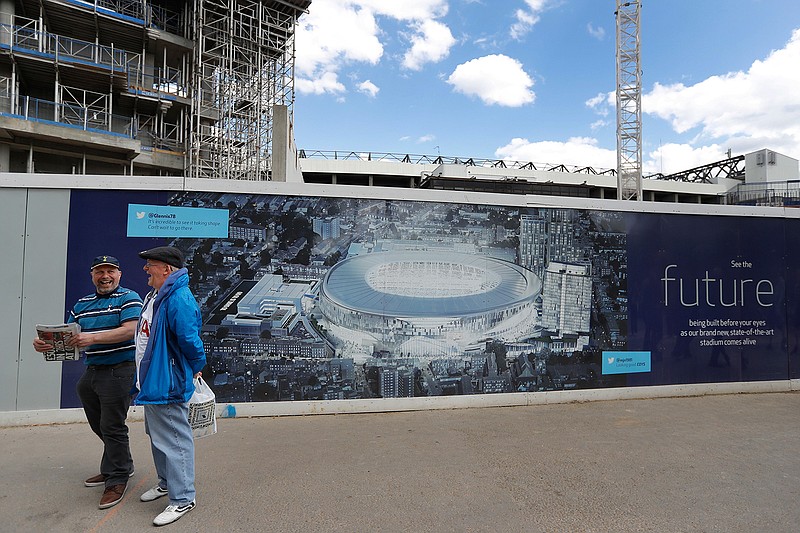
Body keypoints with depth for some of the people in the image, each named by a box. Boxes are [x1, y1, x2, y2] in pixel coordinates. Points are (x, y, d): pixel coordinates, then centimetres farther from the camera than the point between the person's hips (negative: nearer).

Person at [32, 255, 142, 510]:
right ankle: (118, 466, 36)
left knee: (111, 427, -2)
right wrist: (45, 343, -5)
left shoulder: (129, 298, -7)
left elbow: (130, 330, -21)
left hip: (118, 371, -7)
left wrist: (93, 337, -29)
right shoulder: (82, 304, 15)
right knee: (99, 426, 18)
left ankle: (117, 479, 12)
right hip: (91, 372, 8)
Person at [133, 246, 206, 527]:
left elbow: (190, 340, -30)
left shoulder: (179, 299, -26)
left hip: (168, 386, -11)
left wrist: (196, 368, -13)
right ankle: (167, 482, 43)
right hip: (152, 383, 11)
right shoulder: (154, 297, 10)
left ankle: (182, 498, 15)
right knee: (158, 437, 25)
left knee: (174, 441, 0)